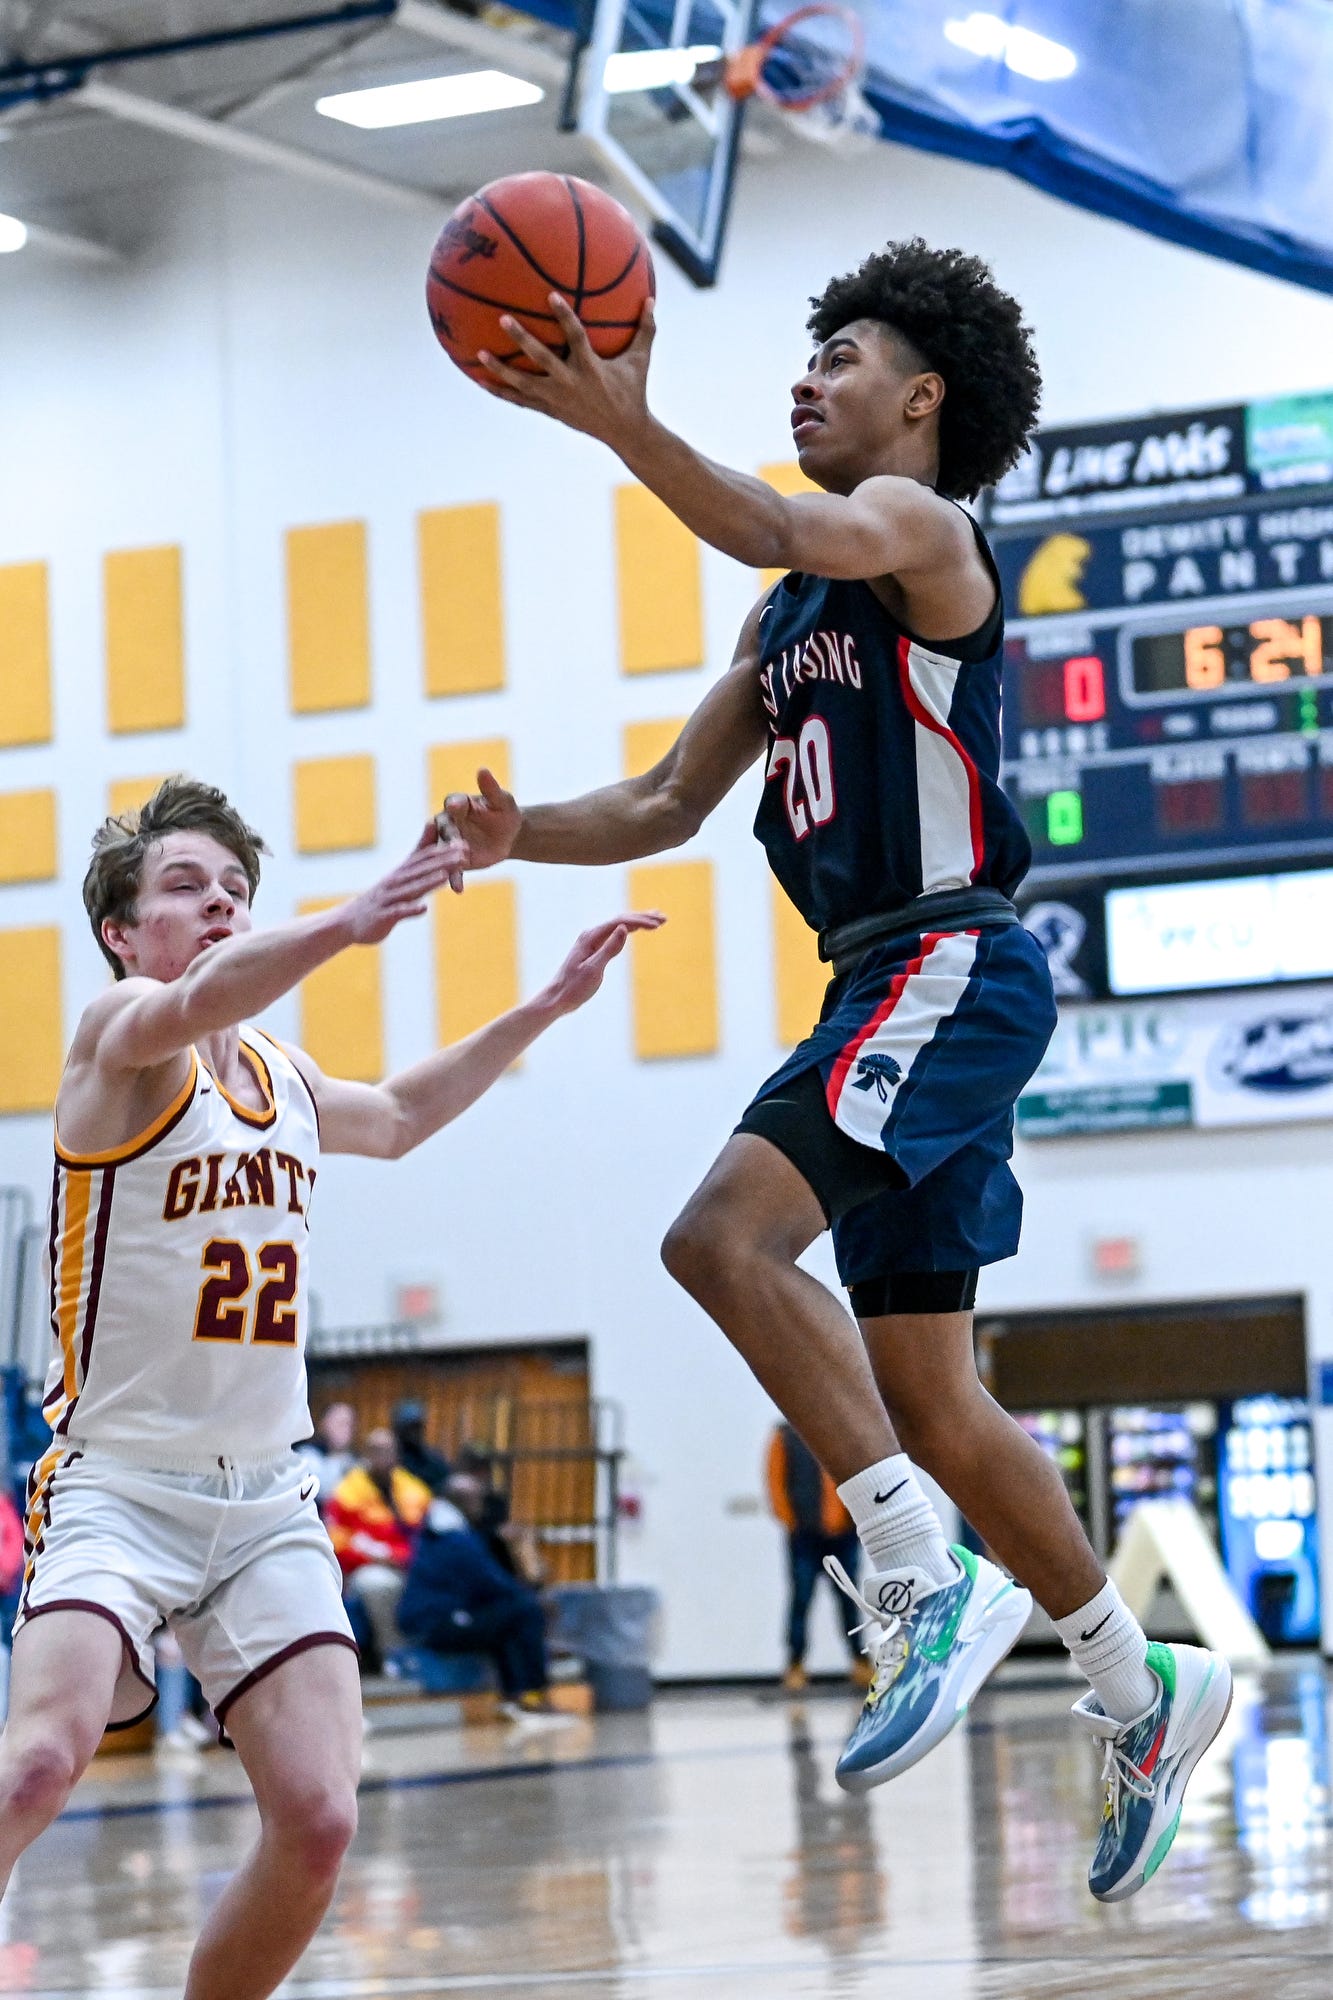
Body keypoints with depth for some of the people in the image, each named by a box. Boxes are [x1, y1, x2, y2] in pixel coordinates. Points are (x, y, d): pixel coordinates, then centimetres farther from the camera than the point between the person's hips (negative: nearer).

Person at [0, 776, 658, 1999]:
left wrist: (547, 1006, 30)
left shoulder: (282, 1075, 14)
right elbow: (200, 1001, -31)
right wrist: (344, 925, -50)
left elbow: (394, 1118, 35)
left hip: (266, 1501, 6)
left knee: (319, 1818, -8)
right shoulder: (117, 1040, -7)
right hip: (118, 1486, -6)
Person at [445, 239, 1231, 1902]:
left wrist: (625, 426, -43)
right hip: (887, 992, 10)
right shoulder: (792, 613, 23)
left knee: (723, 1236, -27)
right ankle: (1142, 1690, 22)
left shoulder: (917, 527, -4)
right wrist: (523, 835, 7)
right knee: (923, 1396, 11)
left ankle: (925, 1582, -23)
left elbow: (788, 534, -28)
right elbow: (670, 801, 25)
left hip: (951, 967, -10)